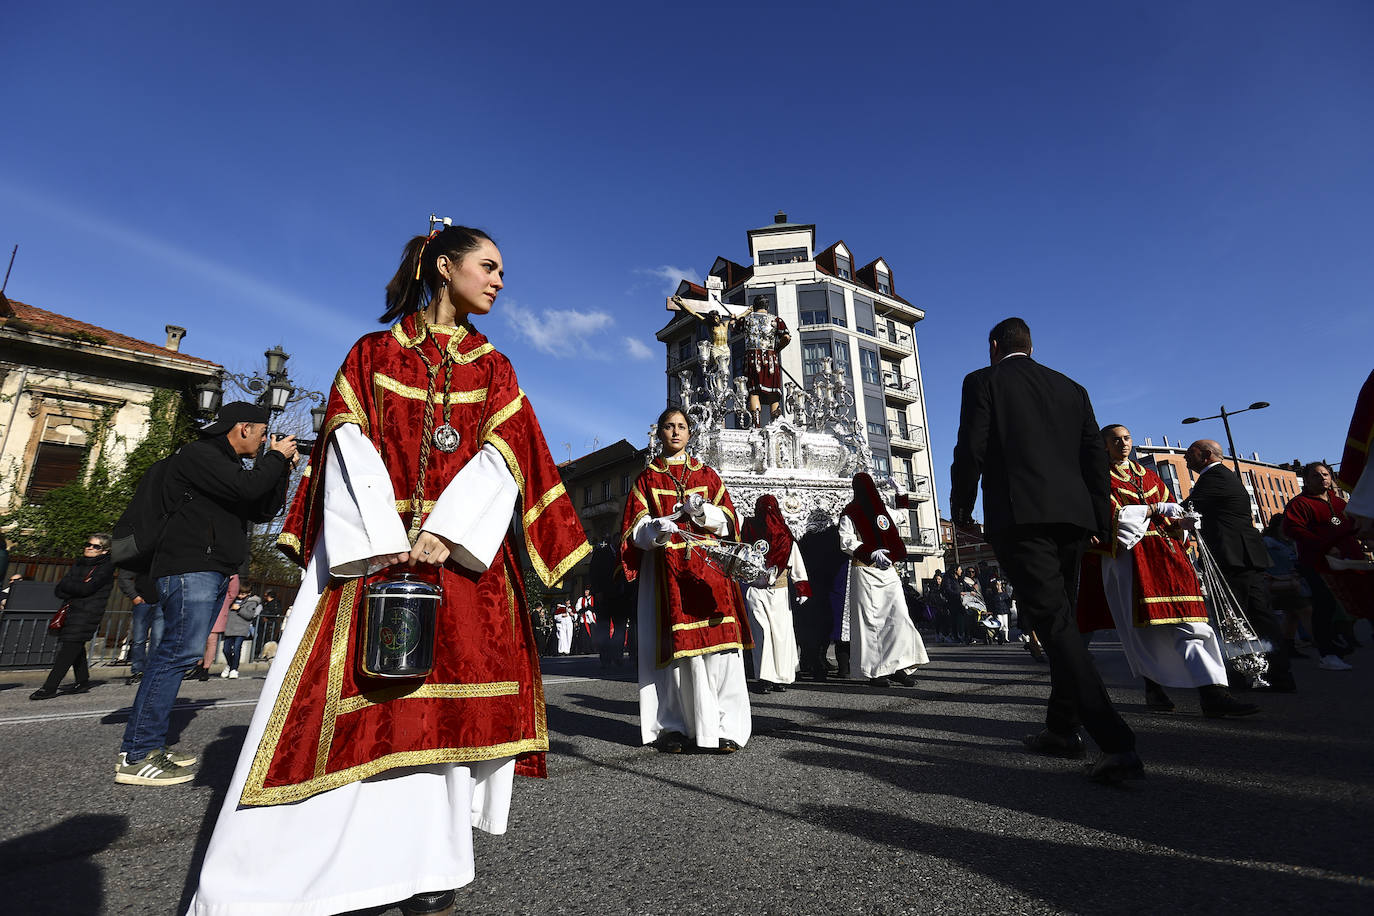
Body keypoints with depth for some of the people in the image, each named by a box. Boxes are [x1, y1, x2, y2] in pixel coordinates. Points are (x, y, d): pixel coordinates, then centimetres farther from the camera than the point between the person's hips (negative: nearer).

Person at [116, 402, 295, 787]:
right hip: (190, 566, -10)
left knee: (179, 652, 9)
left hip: (214, 572, 10)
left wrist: (281, 471, 11)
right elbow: (245, 488, -20)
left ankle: (150, 744, 13)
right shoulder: (197, 454, -5)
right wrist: (276, 458, -5)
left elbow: (262, 511, 20)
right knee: (180, 651, -13)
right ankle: (135, 756, -9)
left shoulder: (229, 463, 23)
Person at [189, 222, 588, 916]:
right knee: (347, 697, -3)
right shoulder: (373, 353, 11)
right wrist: (386, 541, -13)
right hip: (371, 549, -1)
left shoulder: (494, 368, 15)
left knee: (441, 697, 2)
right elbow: (350, 444, 0)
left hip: (461, 555, 2)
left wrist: (445, 532, -12)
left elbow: (501, 456, 2)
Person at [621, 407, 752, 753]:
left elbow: (729, 522, 9)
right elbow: (635, 530, 3)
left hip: (709, 568, 1)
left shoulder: (707, 475, 17)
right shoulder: (646, 479, 13)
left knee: (718, 646, -6)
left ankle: (725, 727, 0)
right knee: (676, 647, -4)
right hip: (668, 572, -1)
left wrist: (704, 511, -11)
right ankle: (674, 726, 7)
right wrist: (657, 528, -18)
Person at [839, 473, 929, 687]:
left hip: (887, 570, 6)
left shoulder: (882, 509, 21)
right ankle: (874, 671, 0)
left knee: (898, 615, -5)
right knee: (870, 620, -6)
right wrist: (872, 553, -19)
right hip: (864, 571, -5)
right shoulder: (849, 514, 3)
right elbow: (846, 541, -9)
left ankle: (898, 667, -2)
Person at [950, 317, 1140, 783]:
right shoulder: (1071, 388, 20)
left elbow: (971, 450, -6)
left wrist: (960, 508, 4)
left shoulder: (983, 381, 3)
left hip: (1018, 516, -7)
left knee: (1053, 622, -10)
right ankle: (1062, 729, 26)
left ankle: (1116, 743, -16)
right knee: (1061, 619, 15)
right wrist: (1099, 519, 20)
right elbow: (1095, 456, 15)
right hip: (1072, 515, 7)